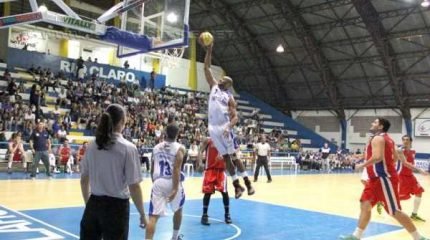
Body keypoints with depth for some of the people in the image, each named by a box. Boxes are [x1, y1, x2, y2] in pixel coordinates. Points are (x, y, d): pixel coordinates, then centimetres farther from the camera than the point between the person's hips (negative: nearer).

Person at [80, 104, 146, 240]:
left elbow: (84, 180, 9)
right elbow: (134, 187, -14)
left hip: (94, 205, 5)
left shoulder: (92, 146, 1)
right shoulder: (128, 148, -13)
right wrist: (142, 214, -3)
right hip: (116, 206, -4)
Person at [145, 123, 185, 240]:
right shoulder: (180, 148, -1)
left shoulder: (156, 147, 12)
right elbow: (176, 168, -14)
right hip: (172, 182, -2)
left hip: (158, 182, 2)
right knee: (178, 209, 25)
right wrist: (175, 189, -19)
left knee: (153, 216, -3)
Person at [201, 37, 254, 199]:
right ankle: (237, 185, 14)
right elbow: (206, 68, 10)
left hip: (224, 128, -4)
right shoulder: (214, 86, 14)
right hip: (213, 128, 4)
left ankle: (247, 183, 7)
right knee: (225, 157, 7)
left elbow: (235, 117, -5)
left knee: (233, 156, -1)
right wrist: (209, 50, 3)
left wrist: (229, 127, -24)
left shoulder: (229, 97, 2)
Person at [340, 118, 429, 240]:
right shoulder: (387, 139, 17)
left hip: (384, 179, -11)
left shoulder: (377, 138, -15)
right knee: (365, 205, 8)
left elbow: (377, 157, -29)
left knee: (395, 212, -5)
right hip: (377, 178, 11)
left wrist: (362, 165, -18)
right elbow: (395, 157, 20)